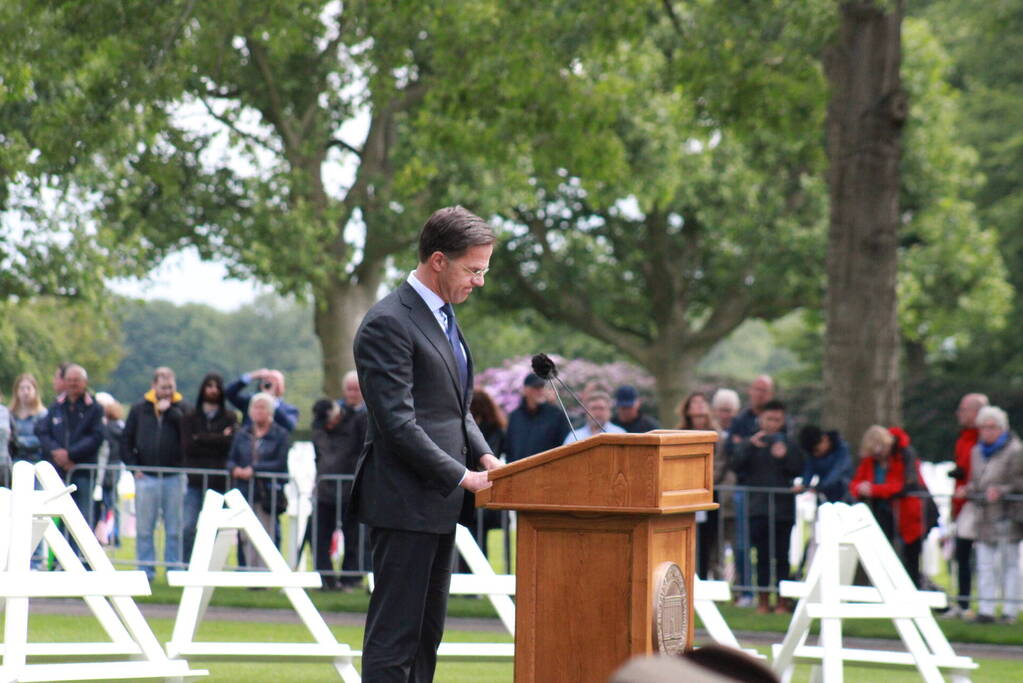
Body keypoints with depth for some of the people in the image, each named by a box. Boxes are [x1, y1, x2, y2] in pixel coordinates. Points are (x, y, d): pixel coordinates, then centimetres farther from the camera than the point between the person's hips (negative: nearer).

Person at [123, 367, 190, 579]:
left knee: (174, 529, 2)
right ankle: (145, 570, 8)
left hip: (174, 476, -1)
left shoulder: (183, 408, 5)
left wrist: (170, 410, -13)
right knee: (144, 529, 2)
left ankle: (174, 570, 8)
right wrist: (134, 466, 1)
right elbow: (127, 440, 12)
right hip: (146, 476, 1)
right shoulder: (140, 409, 8)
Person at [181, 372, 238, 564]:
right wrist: (217, 440, -5)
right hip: (196, 481, 1)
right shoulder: (191, 417, 12)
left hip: (220, 482, -1)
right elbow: (188, 445, -2)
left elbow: (230, 442, -7)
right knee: (188, 528, -8)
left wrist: (201, 439, -5)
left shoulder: (230, 417, 11)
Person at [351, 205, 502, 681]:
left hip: (438, 503, 10)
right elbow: (397, 423, -20)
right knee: (394, 634, -6)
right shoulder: (388, 323, -15)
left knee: (427, 633, 12)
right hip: (405, 502, -10)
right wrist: (460, 476, -18)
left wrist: (482, 454, 6)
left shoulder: (443, 317, 16)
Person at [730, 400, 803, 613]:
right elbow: (737, 465, -3)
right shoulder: (752, 444, 9)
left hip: (783, 507, 0)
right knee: (762, 555, 2)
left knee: (782, 556, -1)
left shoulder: (789, 443, 10)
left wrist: (784, 456, -15)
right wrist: (750, 446, -16)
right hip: (758, 509, 0)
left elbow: (797, 469, 2)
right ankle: (763, 599, 8)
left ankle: (782, 600, 4)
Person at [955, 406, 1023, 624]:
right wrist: (967, 490, 3)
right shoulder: (977, 452, 14)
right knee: (985, 565, 3)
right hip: (983, 516, 6)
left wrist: (1001, 491, -23)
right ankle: (986, 610, 6)